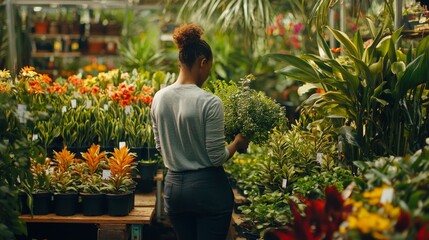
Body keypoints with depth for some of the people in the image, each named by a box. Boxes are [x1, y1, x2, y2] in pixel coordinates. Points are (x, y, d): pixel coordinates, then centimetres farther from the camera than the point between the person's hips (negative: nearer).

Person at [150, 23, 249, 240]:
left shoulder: (159, 98, 0)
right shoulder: (210, 102, -18)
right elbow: (217, 158, -14)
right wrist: (238, 142, 3)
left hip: (173, 187, 6)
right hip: (208, 188, -6)